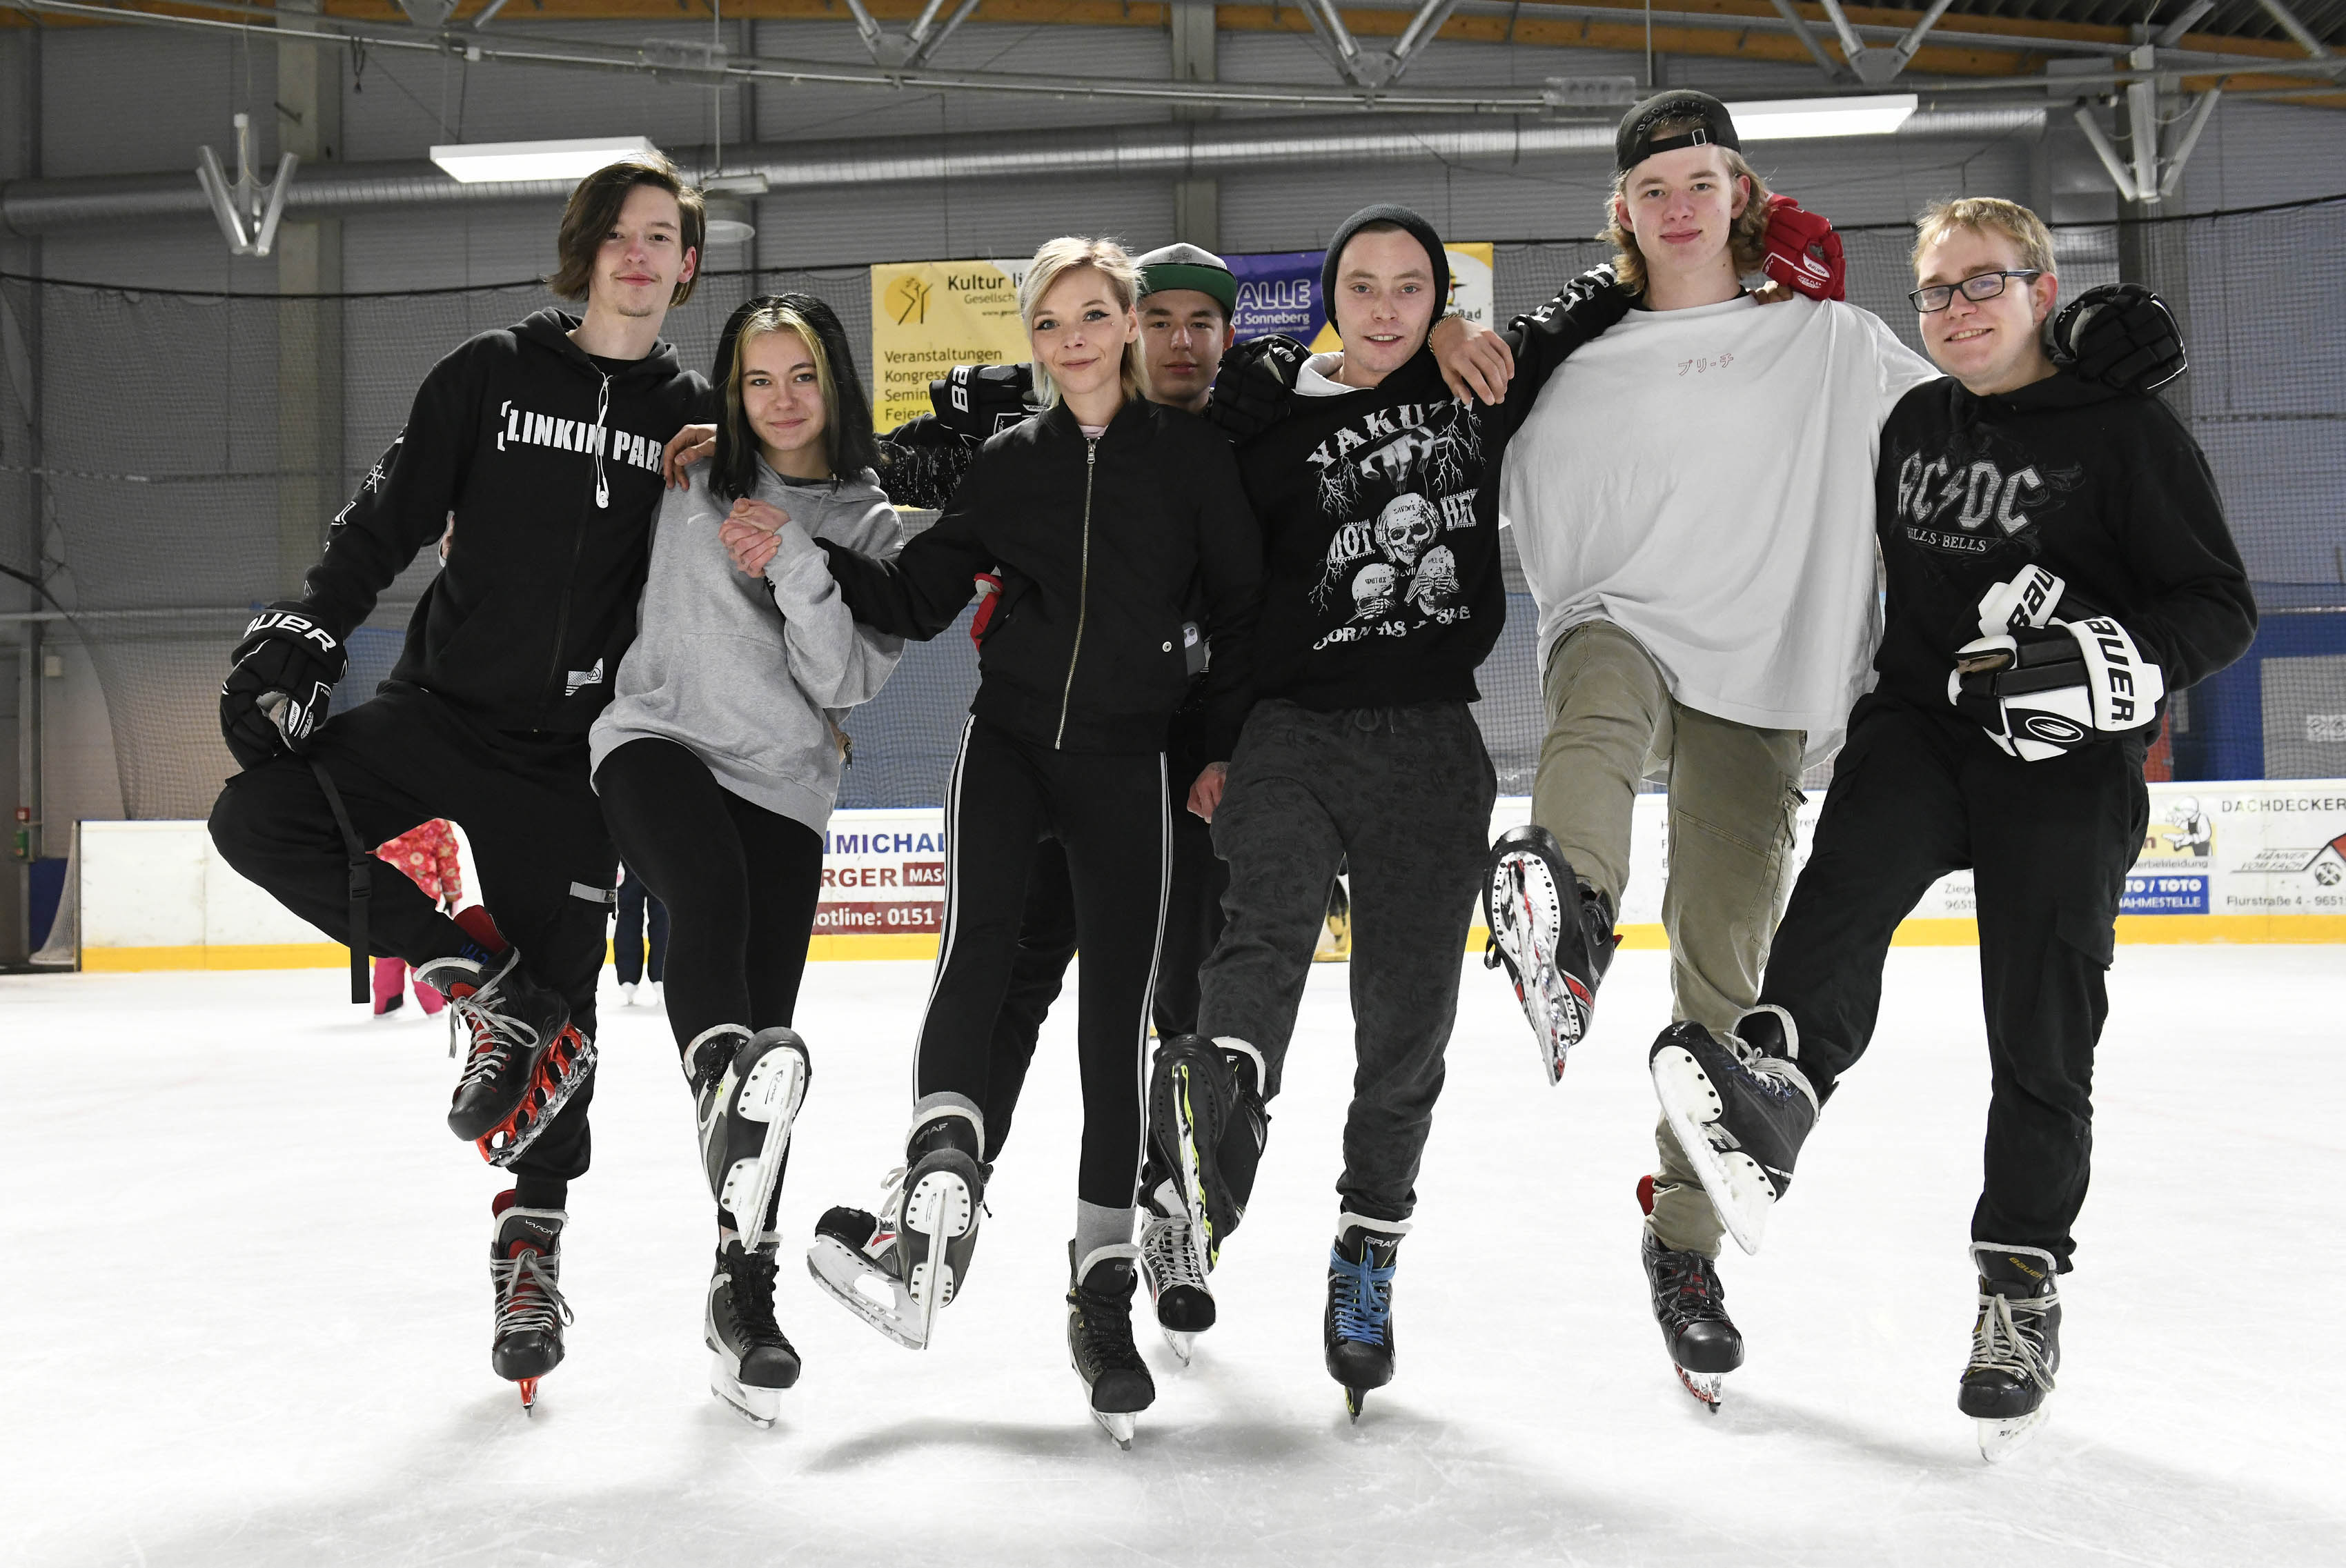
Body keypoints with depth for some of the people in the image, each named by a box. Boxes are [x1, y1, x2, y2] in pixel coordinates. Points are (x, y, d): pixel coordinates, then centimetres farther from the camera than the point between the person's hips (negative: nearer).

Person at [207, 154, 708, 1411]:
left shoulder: (694, 418, 4)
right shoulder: (491, 374, 1)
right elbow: (388, 518, 0)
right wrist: (298, 638, -9)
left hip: (581, 744, -1)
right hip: (442, 704, 1)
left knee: (554, 1000, 1)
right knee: (258, 816, -20)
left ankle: (531, 1240, 17)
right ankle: (475, 977, -5)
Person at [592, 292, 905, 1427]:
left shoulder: (870, 525, 5)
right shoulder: (684, 474, 4)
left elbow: (848, 681, -6)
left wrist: (795, 561, -17)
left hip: (785, 785, 1)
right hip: (655, 739, -1)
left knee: (767, 1025, -2)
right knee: (709, 890, -35)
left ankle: (744, 1291, 6)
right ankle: (723, 1086, -59)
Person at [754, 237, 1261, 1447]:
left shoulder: (1190, 456, 1)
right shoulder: (1008, 464, 8)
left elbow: (1242, 614, 3)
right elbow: (915, 600, 9)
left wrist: (1223, 754, -1)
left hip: (1125, 759, -1)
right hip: (1008, 740, 2)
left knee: (1116, 1018, -1)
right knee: (978, 943, -26)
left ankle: (1102, 1291, 8)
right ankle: (939, 1198, -35)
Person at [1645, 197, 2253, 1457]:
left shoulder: (2127, 430, -4)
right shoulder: (1911, 428, 12)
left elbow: (2222, 605, -7)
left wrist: (2132, 662, -25)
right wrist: (1872, 702, 21)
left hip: (2066, 765, -3)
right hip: (1920, 724, 3)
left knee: (2041, 1033, -1)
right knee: (1855, 860, -29)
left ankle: (2023, 1280, 12)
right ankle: (1776, 1077, -52)